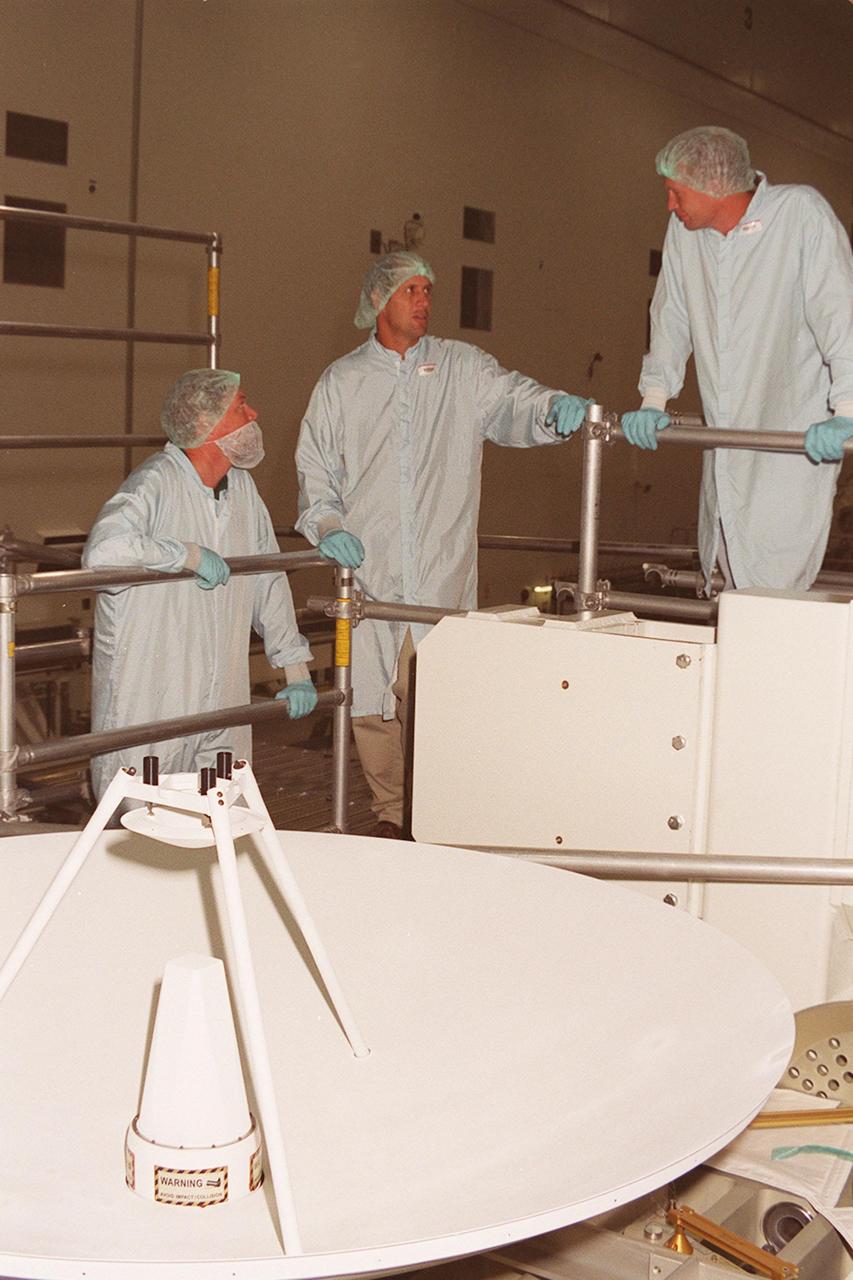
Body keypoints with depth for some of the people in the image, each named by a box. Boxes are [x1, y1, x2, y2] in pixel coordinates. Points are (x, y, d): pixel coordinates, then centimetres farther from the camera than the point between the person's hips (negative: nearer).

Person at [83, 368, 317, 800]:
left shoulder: (242, 488, 9)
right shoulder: (156, 483, -15)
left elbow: (269, 580, 18)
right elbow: (103, 551, -34)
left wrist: (296, 670, 17)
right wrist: (191, 555, -25)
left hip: (222, 707, 7)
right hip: (149, 705, -7)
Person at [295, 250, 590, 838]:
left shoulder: (461, 366, 10)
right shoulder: (341, 381, 13)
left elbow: (510, 401, -5)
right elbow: (315, 466, 15)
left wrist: (553, 408, -27)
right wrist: (327, 524, -3)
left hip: (443, 570, -1)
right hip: (370, 568, 1)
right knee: (372, 701, 2)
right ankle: (390, 813, 18)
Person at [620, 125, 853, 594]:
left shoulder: (801, 213, -9)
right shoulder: (683, 231, 8)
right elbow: (671, 320, 17)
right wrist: (654, 400, 6)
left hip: (796, 435, -6)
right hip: (723, 445, 6)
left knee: (772, 592, -12)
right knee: (725, 576, 8)